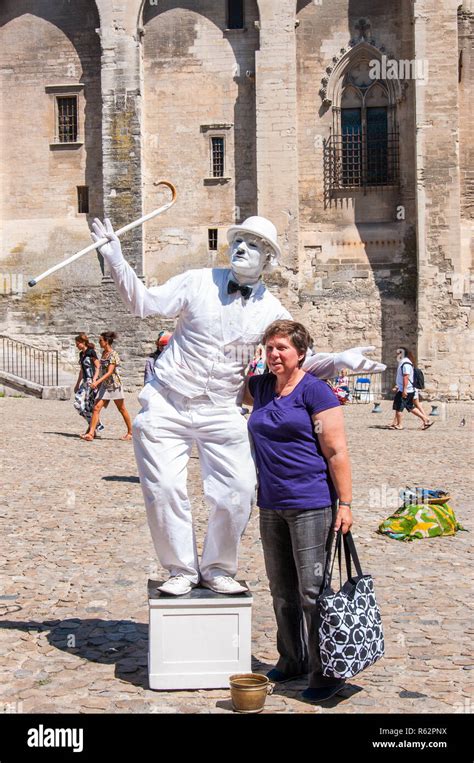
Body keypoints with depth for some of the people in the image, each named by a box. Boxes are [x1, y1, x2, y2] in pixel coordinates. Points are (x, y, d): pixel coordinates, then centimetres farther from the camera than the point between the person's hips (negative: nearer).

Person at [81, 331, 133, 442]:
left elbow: (109, 372, -22)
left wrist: (98, 382, -29)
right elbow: (100, 367, 10)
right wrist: (94, 379, -6)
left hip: (114, 384, -7)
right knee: (96, 408, -4)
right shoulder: (104, 352, 10)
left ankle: (130, 433, 19)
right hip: (104, 385, 7)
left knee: (122, 410, 6)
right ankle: (91, 433, -7)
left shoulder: (113, 355, -15)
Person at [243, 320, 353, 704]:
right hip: (271, 506, 7)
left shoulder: (315, 391, -10)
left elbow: (337, 452, -12)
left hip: (311, 506, -7)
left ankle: (325, 673, 5)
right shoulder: (261, 388, 10)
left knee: (312, 592, -5)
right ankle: (292, 661, 30)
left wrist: (345, 504, -16)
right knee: (281, 590, 15)